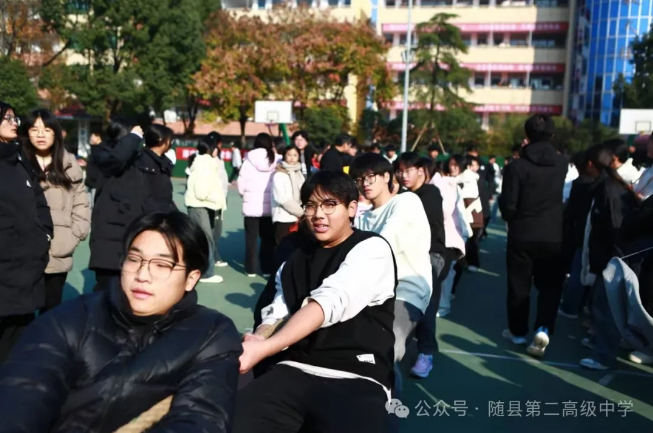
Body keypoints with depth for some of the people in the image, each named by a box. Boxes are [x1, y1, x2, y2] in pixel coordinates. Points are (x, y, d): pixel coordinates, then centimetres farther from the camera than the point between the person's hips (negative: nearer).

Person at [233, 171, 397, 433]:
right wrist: (255, 340, -14)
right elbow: (277, 315, 11)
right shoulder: (296, 259, 20)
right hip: (296, 372, 5)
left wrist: (263, 349, -28)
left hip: (358, 380, -4)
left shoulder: (372, 249, -1)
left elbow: (329, 303, -17)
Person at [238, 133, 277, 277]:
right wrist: (271, 194, 10)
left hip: (251, 205, -1)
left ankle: (251, 269, 12)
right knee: (268, 239, 10)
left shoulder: (249, 160, -5)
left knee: (251, 238, 8)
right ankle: (267, 269, 12)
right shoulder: (275, 160, -2)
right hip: (269, 205, 1)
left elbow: (241, 184, -3)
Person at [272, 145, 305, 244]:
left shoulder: (299, 174, 14)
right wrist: (301, 213, -12)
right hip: (283, 219, -6)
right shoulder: (279, 174, -6)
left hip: (298, 219, 6)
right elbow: (281, 198, -13)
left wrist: (302, 214, -4)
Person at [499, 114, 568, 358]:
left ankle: (518, 331, 22)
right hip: (553, 235, 2)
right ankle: (543, 328, -5)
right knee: (550, 285, 12)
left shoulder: (517, 166, -15)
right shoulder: (562, 163, -2)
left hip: (522, 235, -2)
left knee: (519, 285, 11)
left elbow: (508, 204, -14)